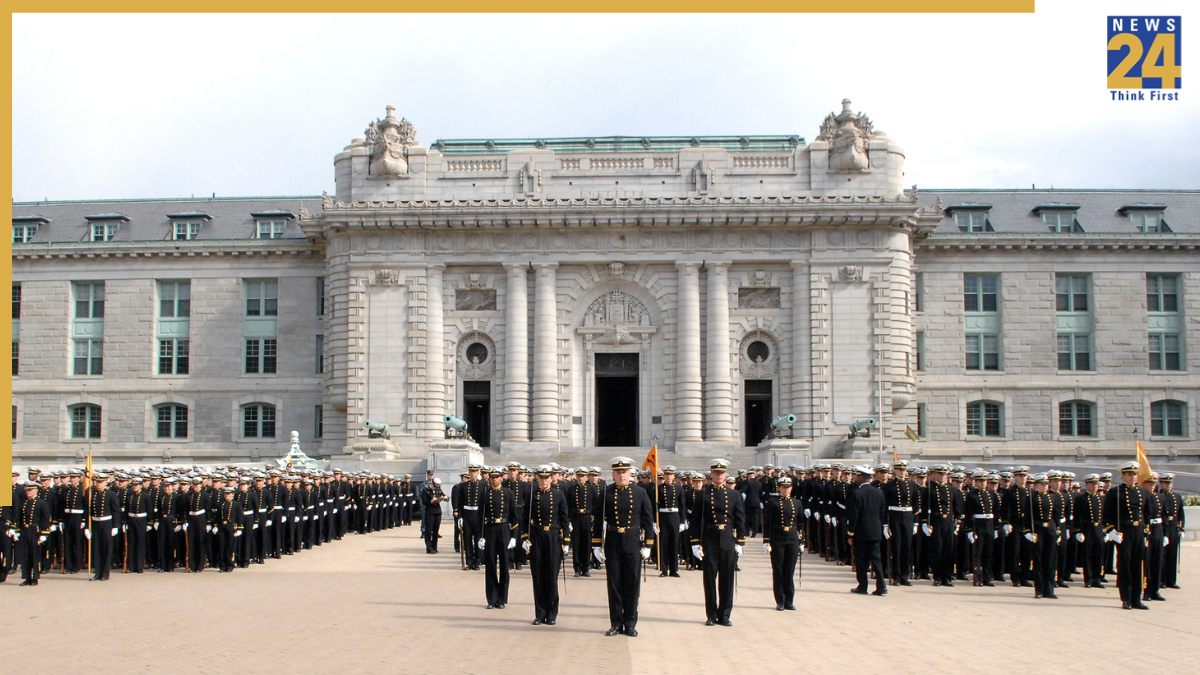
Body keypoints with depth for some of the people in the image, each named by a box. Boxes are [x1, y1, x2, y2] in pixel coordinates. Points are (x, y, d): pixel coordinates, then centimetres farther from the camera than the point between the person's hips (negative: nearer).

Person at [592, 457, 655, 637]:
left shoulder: (640, 493, 1)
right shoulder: (606, 493, -1)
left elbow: (648, 520, 4)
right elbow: (598, 520, 2)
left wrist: (648, 545, 0)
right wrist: (596, 545, -1)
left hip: (633, 543, 0)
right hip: (612, 543, 0)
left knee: (632, 584, 4)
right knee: (614, 584, 5)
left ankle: (630, 624, 13)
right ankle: (616, 624, 14)